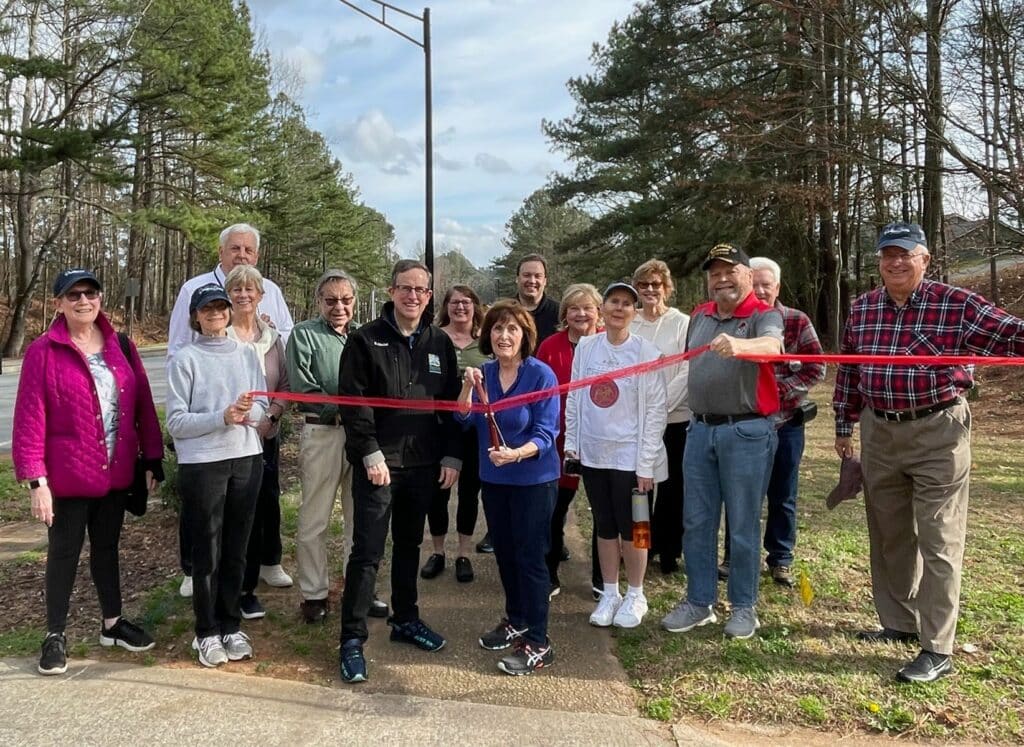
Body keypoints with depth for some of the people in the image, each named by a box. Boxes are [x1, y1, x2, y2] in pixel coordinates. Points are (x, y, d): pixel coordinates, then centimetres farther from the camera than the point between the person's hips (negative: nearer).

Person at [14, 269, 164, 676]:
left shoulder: (120, 346, 3)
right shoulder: (43, 351, -9)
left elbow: (143, 405, 5)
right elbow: (29, 418, -12)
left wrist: (152, 459, 4)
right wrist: (35, 480, -16)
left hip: (116, 472, 4)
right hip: (68, 475, -4)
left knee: (107, 546, 18)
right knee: (65, 552, 9)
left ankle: (112, 623, 33)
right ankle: (55, 635, 25)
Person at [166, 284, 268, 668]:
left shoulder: (247, 354, 7)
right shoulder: (184, 359, -4)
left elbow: (262, 406, 7)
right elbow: (176, 421, -8)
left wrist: (247, 412, -16)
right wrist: (223, 417, -20)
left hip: (246, 460, 4)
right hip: (202, 465, -3)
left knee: (236, 549, 12)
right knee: (207, 553, 5)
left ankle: (231, 626, 25)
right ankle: (207, 632, 19)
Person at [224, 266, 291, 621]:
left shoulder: (272, 337, 7)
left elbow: (285, 385, 6)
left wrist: (270, 417, -8)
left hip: (267, 433, 4)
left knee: (269, 500, 14)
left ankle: (269, 562, 36)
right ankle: (244, 588, 12)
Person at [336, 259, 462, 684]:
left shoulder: (440, 344, 9)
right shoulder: (366, 340, -4)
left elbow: (451, 404, 10)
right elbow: (352, 402, -10)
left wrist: (452, 456, 4)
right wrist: (370, 453, -17)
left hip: (423, 464, 5)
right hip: (378, 463, -4)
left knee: (409, 545, 17)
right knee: (368, 551, -3)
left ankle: (405, 620, 33)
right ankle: (352, 639, 7)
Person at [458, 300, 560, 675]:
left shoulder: (541, 374, -14)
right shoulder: (484, 373, 1)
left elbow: (545, 434, -17)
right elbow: (464, 419, -3)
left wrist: (515, 454, -35)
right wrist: (467, 388, -19)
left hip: (533, 479, -6)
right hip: (493, 479, 6)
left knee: (530, 556, -2)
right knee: (505, 553, 16)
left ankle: (538, 643, 10)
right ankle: (515, 621, 35)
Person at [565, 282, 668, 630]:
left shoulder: (647, 352, -9)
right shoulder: (586, 346, 3)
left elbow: (656, 410, -9)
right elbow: (573, 398, 10)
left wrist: (646, 464, -11)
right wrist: (571, 443, 6)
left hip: (629, 456, -3)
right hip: (593, 454, 4)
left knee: (631, 528, 7)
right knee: (604, 527, 14)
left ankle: (635, 595, 26)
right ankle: (609, 593, 29)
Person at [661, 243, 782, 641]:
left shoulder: (764, 316, -8)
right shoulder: (699, 316, 11)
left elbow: (770, 345, -30)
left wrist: (739, 345, -52)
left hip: (746, 432, -6)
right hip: (701, 429, 6)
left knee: (743, 525, 4)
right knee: (696, 521, 10)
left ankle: (744, 607, 20)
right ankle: (698, 602, 23)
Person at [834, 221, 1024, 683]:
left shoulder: (957, 305, -7)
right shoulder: (862, 309, 6)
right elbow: (848, 371, 12)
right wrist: (843, 427, 14)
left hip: (938, 433, -5)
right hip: (879, 433, 5)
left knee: (938, 541, -1)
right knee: (888, 535, 14)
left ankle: (937, 649, 8)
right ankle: (899, 623, 31)